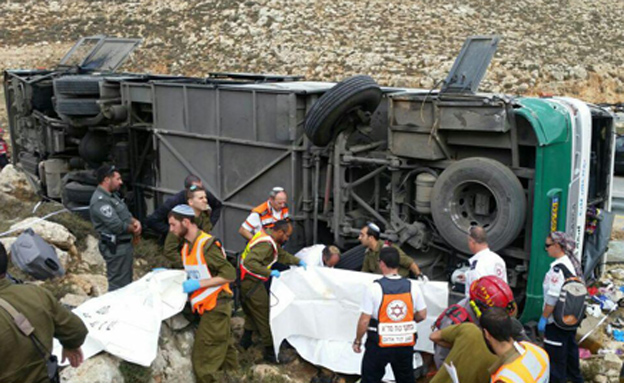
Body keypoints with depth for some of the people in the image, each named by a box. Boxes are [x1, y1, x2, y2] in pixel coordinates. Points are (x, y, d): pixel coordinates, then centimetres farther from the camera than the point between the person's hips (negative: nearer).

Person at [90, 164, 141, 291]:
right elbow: (116, 225, -25)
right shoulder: (100, 201, -20)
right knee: (118, 285, -5)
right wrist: (133, 229, -8)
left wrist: (135, 221, -5)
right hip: (116, 247, -11)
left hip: (125, 244, 11)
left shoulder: (112, 195, 13)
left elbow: (126, 214, 18)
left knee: (127, 282, 20)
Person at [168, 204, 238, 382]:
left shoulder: (207, 245, -19)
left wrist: (198, 284, -23)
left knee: (202, 361, -7)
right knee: (223, 350, 18)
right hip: (210, 306, 9)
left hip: (216, 307, -9)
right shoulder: (187, 247, 10)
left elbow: (230, 274, -21)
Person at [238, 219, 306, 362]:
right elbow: (250, 262, -37)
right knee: (264, 316, -1)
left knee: (253, 312, 25)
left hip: (250, 280, 10)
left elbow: (282, 254, 19)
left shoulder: (270, 236, 5)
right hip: (251, 284, -10)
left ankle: (245, 340, 39)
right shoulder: (266, 244, -27)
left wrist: (298, 261, 13)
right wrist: (270, 272, -34)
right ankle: (270, 351, 9)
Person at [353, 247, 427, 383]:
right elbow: (422, 315, 2)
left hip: (380, 343, -3)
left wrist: (357, 341, 0)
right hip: (405, 343, 4)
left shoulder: (374, 288, -17)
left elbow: (364, 320, -14)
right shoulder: (412, 287, -6)